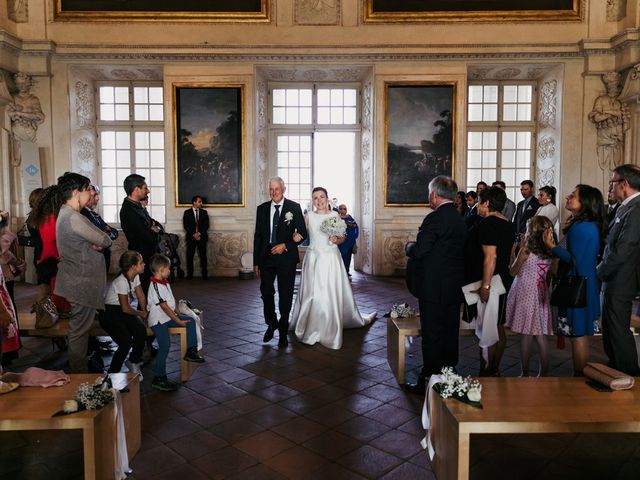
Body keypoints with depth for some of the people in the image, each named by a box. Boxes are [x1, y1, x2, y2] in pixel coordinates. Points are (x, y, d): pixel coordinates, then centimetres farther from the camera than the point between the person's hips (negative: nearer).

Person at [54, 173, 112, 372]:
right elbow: (105, 241, -17)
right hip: (82, 282, -11)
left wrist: (95, 244, -7)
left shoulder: (66, 214, 13)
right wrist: (99, 242, 4)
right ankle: (79, 372, 10)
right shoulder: (74, 218, -21)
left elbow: (85, 242, 14)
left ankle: (77, 368, 31)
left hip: (77, 279, 11)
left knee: (80, 327, 19)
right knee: (80, 328, 0)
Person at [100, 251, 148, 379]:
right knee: (126, 342, -26)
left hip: (122, 312, 7)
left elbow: (141, 295, 11)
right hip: (110, 313, -7)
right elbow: (125, 308, -17)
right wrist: (142, 314, -2)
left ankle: (134, 363, 2)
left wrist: (144, 312, 0)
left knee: (141, 330, -20)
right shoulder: (122, 281, -24)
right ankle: (113, 373, -6)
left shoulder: (135, 276, 0)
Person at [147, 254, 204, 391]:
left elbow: (172, 299, 15)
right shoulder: (155, 286, -21)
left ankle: (191, 351, 6)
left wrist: (179, 314, 5)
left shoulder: (165, 282, 10)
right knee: (165, 346, -18)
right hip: (158, 320, -9)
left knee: (191, 321, 1)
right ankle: (159, 378, -10)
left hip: (169, 317, 10)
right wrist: (178, 321, -18)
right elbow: (165, 307, -22)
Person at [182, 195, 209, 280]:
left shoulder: (204, 212, 11)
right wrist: (193, 234, -12)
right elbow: (186, 225, -2)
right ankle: (189, 274, 4)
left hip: (202, 236, 1)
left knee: (203, 256, -2)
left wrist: (199, 233, -9)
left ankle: (204, 274, 2)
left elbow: (206, 225, 4)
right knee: (190, 256, -2)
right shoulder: (187, 212, 6)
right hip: (191, 237, -1)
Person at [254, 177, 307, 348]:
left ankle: (283, 332, 20)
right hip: (266, 257, 3)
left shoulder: (294, 208, -2)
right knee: (266, 292, 6)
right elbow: (257, 236, 7)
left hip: (286, 257, -2)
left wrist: (285, 246, -14)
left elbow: (302, 233, 0)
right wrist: (256, 262, 5)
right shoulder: (262, 208, 6)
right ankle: (271, 324, 32)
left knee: (285, 296, 5)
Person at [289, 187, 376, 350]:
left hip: (331, 259, 0)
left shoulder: (335, 215, 1)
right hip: (313, 259, 1)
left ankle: (331, 333, 14)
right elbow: (301, 234, 2)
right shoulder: (309, 216, 3)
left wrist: (336, 240, -15)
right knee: (311, 294, 3)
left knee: (332, 295, 1)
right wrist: (295, 236, -19)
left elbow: (343, 237, 5)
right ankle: (311, 330, 18)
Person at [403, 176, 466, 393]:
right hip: (454, 287, 8)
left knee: (432, 336, 1)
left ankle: (428, 380, 10)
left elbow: (419, 251, -20)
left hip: (434, 288, -8)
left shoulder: (435, 218, -18)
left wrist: (409, 246, 2)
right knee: (450, 333, 16)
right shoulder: (460, 219, 9)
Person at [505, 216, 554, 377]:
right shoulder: (551, 251, 1)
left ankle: (525, 374, 11)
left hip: (526, 295, -5)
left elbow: (513, 272, -4)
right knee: (541, 336, 11)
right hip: (541, 296, 5)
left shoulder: (526, 251, -13)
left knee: (526, 336, 3)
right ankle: (543, 374, 17)